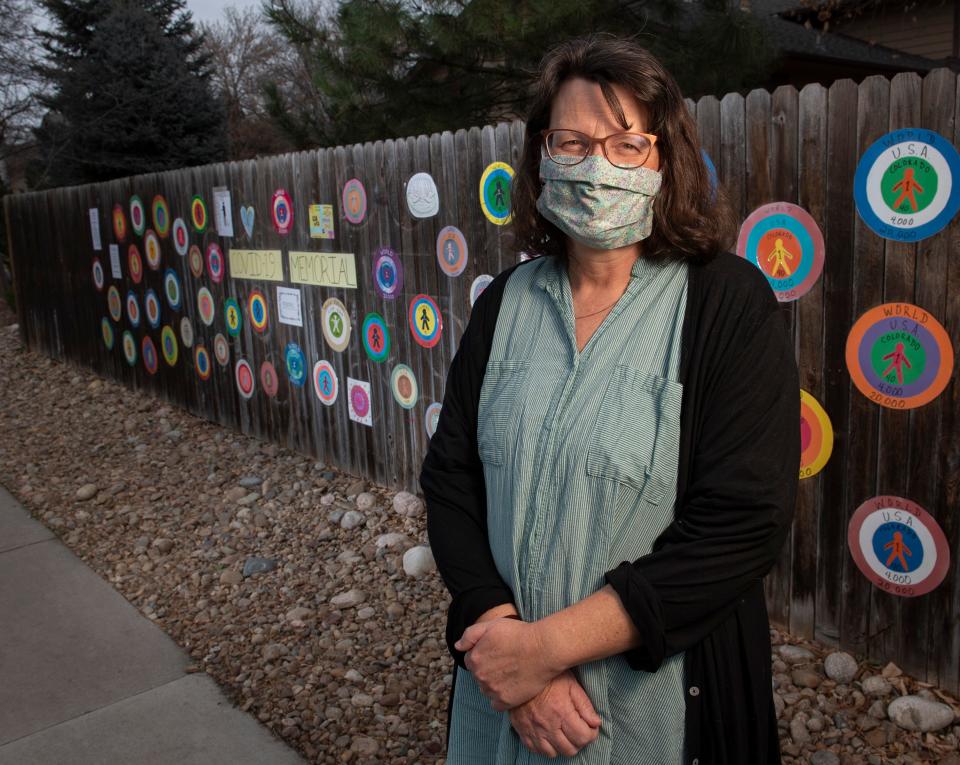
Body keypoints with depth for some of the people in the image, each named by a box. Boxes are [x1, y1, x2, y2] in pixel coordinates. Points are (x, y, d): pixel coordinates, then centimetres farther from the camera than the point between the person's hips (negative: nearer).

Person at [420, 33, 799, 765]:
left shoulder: (730, 303, -13)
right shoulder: (505, 302, -2)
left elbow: (743, 525, -19)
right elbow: (450, 479, -2)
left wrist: (550, 644, -20)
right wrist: (502, 632, -16)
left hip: (660, 700, -3)